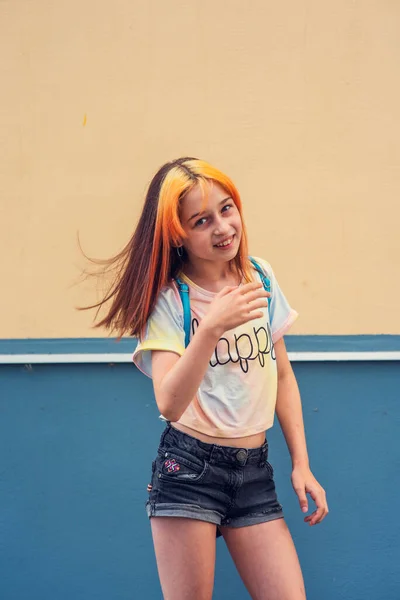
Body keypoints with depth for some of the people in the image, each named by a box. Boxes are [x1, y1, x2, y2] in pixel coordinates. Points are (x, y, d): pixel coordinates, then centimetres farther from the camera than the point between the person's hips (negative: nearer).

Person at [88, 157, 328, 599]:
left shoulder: (260, 277, 4)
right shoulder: (168, 298, -9)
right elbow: (169, 404, -22)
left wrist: (302, 464, 9)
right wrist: (212, 326, -33)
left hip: (255, 471, 4)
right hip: (188, 467, -4)